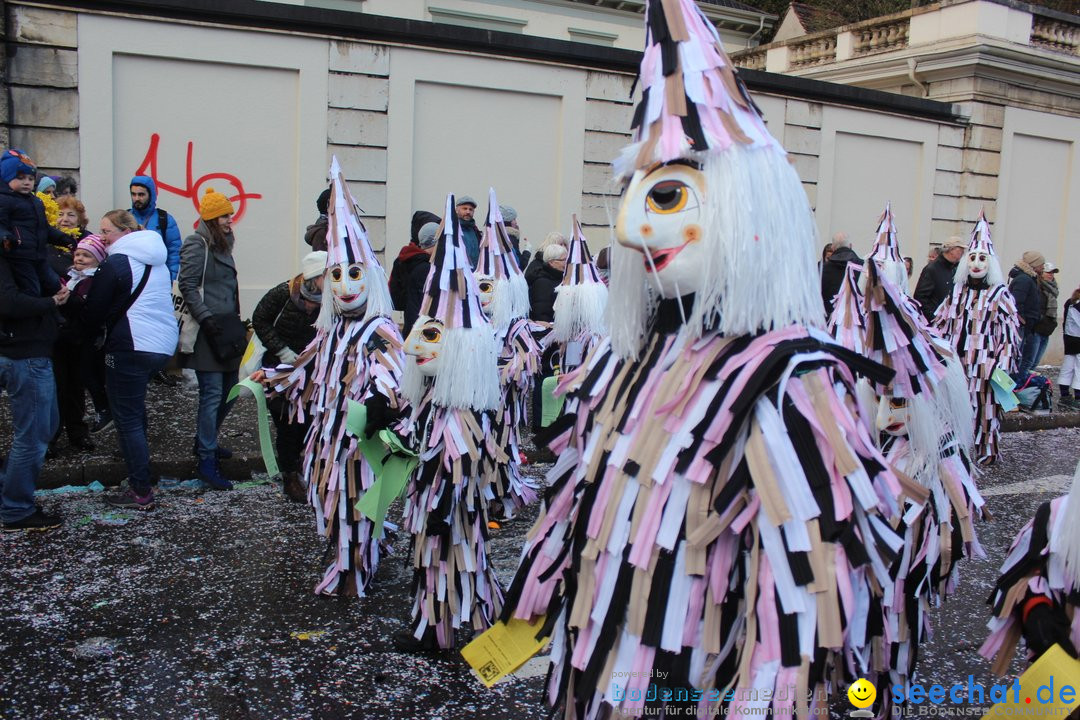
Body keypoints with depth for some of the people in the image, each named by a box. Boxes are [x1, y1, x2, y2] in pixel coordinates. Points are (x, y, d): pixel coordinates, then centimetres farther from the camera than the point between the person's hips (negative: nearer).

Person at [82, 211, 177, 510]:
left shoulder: (116, 263, -9)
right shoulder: (158, 262, 15)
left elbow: (95, 307, -5)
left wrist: (89, 336, 14)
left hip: (130, 348, -8)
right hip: (164, 346, 8)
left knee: (128, 418, -3)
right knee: (135, 409, 24)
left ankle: (141, 492, -2)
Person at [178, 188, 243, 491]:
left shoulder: (222, 244, 18)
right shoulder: (197, 245, -8)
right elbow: (187, 285, -15)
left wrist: (236, 319, 21)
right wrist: (206, 318, -20)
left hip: (225, 329, 9)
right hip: (208, 331, -9)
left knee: (229, 390, 14)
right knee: (212, 394, -10)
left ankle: (204, 441, 32)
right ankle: (207, 461, -5)